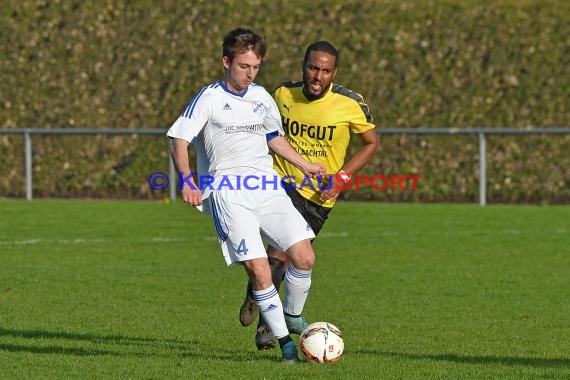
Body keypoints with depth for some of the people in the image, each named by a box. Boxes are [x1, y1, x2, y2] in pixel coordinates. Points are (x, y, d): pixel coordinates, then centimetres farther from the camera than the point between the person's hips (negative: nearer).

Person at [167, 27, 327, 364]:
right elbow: (179, 141, -8)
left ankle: (292, 316, 19)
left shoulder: (261, 97, 15)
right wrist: (187, 180, -22)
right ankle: (285, 342, -6)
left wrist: (305, 166, 28)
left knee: (304, 257, -7)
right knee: (258, 269, -15)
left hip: (267, 188, 5)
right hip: (228, 193, -5)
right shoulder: (209, 99, -3)